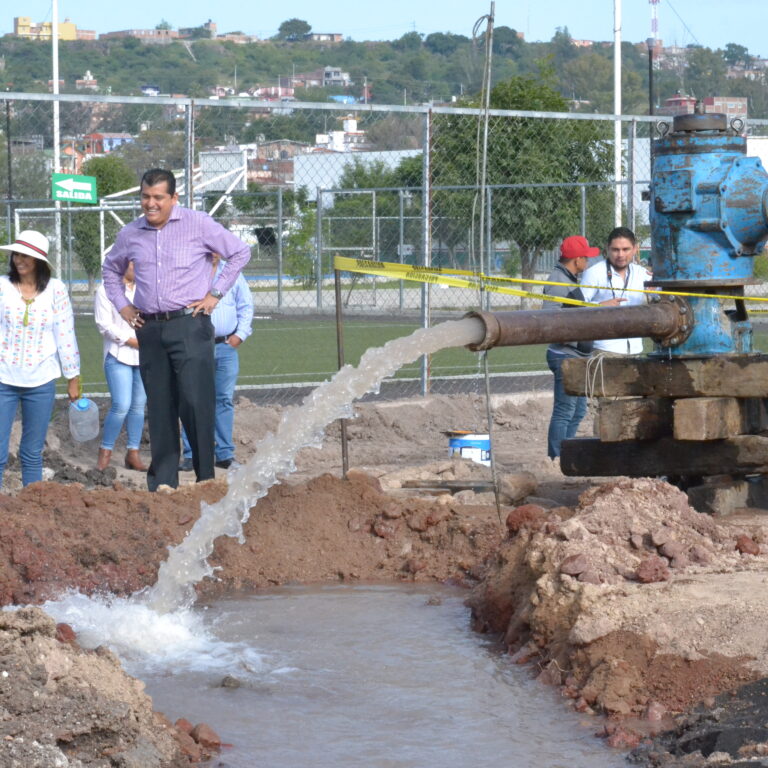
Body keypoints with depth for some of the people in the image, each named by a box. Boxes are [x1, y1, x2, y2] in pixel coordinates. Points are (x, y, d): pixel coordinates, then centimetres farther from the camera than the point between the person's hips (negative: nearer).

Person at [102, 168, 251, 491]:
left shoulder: (198, 225, -2)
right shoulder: (130, 234, 11)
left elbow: (240, 252, 4)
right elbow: (110, 270, 30)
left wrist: (215, 294, 0)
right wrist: (122, 306, 17)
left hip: (189, 324, -4)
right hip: (150, 329, 4)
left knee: (195, 403, -11)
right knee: (159, 407, 6)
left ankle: (206, 479, -4)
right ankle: (162, 481, 12)